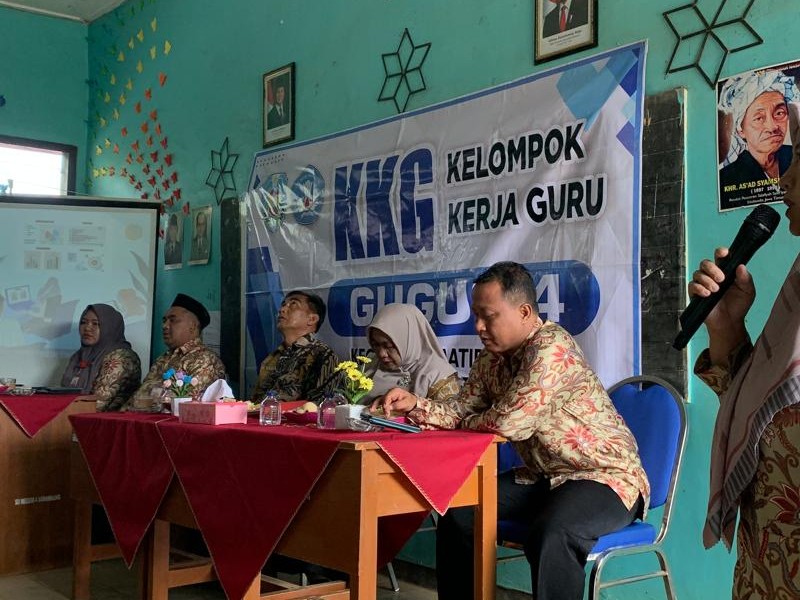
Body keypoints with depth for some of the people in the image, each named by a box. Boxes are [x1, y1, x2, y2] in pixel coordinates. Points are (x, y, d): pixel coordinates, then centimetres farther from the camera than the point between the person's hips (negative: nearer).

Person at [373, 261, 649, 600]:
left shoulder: (551, 347, -23)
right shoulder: (491, 358, 4)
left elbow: (509, 422, -28)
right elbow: (464, 409, 5)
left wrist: (464, 424, -9)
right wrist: (417, 406, -14)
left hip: (606, 476, -8)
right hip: (544, 476, 9)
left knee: (550, 535, -35)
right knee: (458, 510, 0)